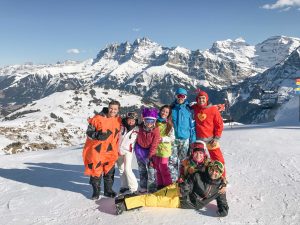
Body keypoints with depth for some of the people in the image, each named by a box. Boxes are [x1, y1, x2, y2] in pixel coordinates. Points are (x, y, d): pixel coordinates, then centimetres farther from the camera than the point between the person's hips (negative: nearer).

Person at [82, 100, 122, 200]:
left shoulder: (118, 120, 1)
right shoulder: (98, 118, -12)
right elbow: (89, 133, -9)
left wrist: (116, 149, 13)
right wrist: (97, 135, -26)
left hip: (110, 150, 4)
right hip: (97, 149, -3)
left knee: (109, 170, 11)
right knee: (96, 169, 2)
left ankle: (108, 189, 27)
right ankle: (96, 191, 19)